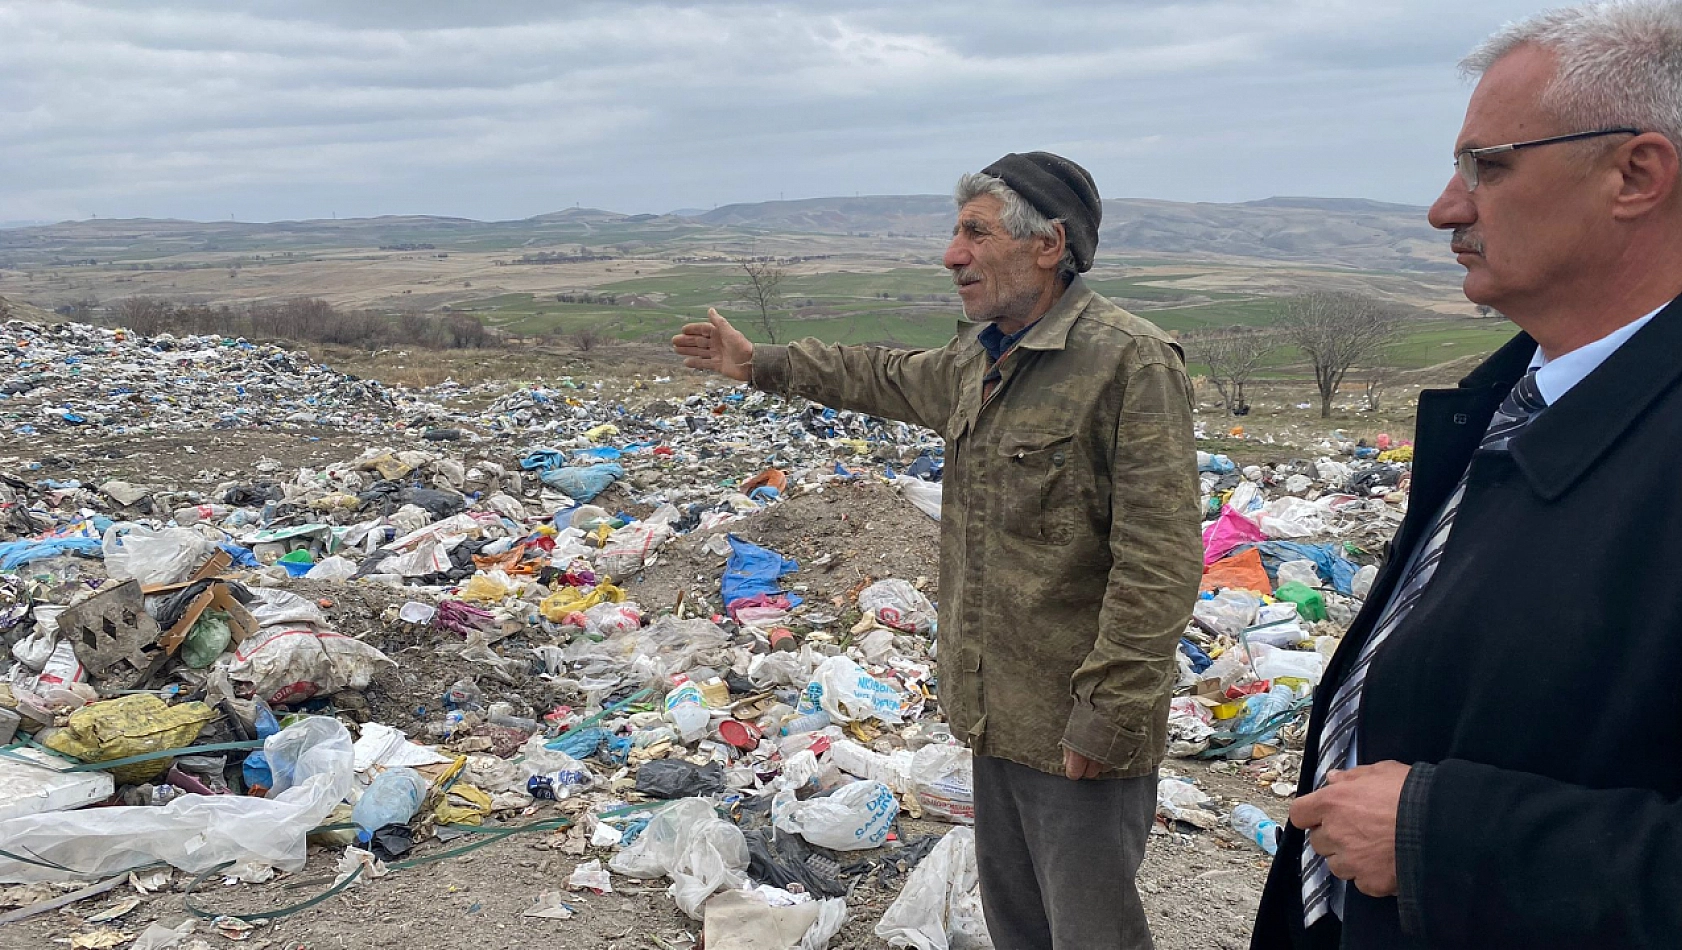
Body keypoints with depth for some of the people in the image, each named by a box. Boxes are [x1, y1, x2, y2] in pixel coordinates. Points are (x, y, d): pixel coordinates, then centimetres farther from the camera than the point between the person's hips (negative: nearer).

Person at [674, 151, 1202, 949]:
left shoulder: (1130, 361, -19)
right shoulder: (978, 357, 8)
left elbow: (1158, 562, -22)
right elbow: (891, 378, 29)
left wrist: (1107, 717, -22)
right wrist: (760, 365, 33)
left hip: (1078, 732, -8)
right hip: (996, 710, 8)